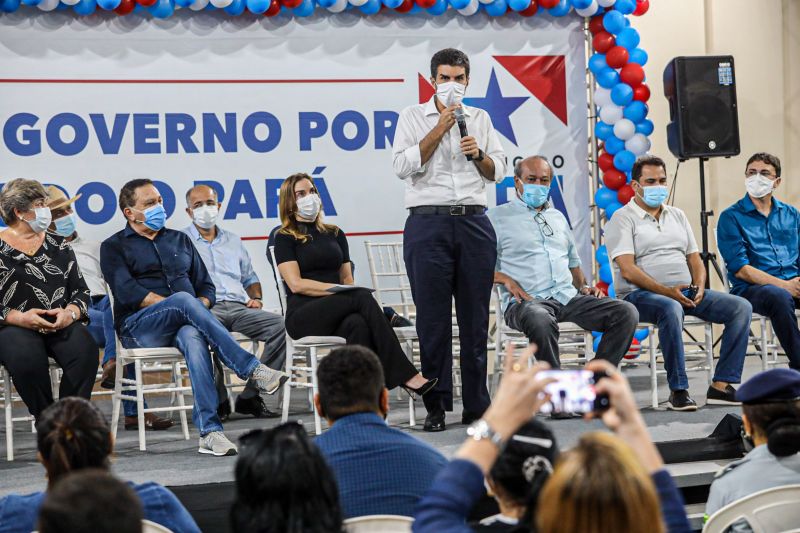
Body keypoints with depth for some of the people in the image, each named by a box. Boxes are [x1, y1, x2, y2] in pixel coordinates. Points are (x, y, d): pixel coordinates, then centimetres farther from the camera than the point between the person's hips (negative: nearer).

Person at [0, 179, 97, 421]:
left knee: (84, 348, -30)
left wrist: (70, 313, -7)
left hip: (62, 325, 3)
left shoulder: (57, 245, 19)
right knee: (27, 356, -37)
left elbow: (81, 291, 15)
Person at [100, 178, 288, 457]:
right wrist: (176, 305, -13)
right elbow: (127, 292, -5)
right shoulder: (114, 247, 12)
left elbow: (206, 285, 21)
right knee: (184, 299, -35)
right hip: (139, 327, -3)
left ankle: (209, 431, -50)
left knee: (193, 338, -37)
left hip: (182, 325, 3)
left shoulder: (179, 240, 26)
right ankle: (252, 369, -42)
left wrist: (198, 311, -3)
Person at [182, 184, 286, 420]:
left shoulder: (233, 241, 30)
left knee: (282, 325, -23)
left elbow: (250, 278, 35)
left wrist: (255, 297, 13)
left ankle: (250, 396, -19)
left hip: (239, 308, 5)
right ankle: (218, 399, -27)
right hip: (205, 309, -4)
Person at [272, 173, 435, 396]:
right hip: (303, 316, -4)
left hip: (336, 314, 4)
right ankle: (404, 375, -34)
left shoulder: (335, 234, 23)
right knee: (363, 297, -31)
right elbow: (296, 284, -5)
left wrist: (351, 292, -5)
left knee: (357, 324, -35)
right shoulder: (285, 238, 7)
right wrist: (337, 289, -14)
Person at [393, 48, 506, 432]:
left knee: (476, 317, 3)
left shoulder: (480, 119, 16)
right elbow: (403, 166, -8)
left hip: (474, 223, 3)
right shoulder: (413, 117, 5)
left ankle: (476, 405, 8)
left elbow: (498, 172, 15)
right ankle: (436, 407, 2)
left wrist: (479, 154, -5)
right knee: (433, 320, -3)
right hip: (429, 223, -3)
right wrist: (440, 127, -9)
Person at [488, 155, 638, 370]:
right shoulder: (496, 217, 8)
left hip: (569, 297, 6)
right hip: (527, 301, -6)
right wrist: (504, 279, -14)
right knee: (541, 321, -44)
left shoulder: (558, 217, 28)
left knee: (626, 312, -16)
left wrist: (583, 286, 15)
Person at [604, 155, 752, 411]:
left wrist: (699, 287, -3)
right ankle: (678, 390, -32)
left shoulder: (677, 216, 22)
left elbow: (695, 259, 19)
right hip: (641, 294, -6)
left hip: (686, 291, 7)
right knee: (671, 309, -41)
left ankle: (720, 386, -18)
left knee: (741, 307, -12)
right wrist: (665, 291, -21)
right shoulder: (622, 219, 1)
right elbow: (627, 269, -11)